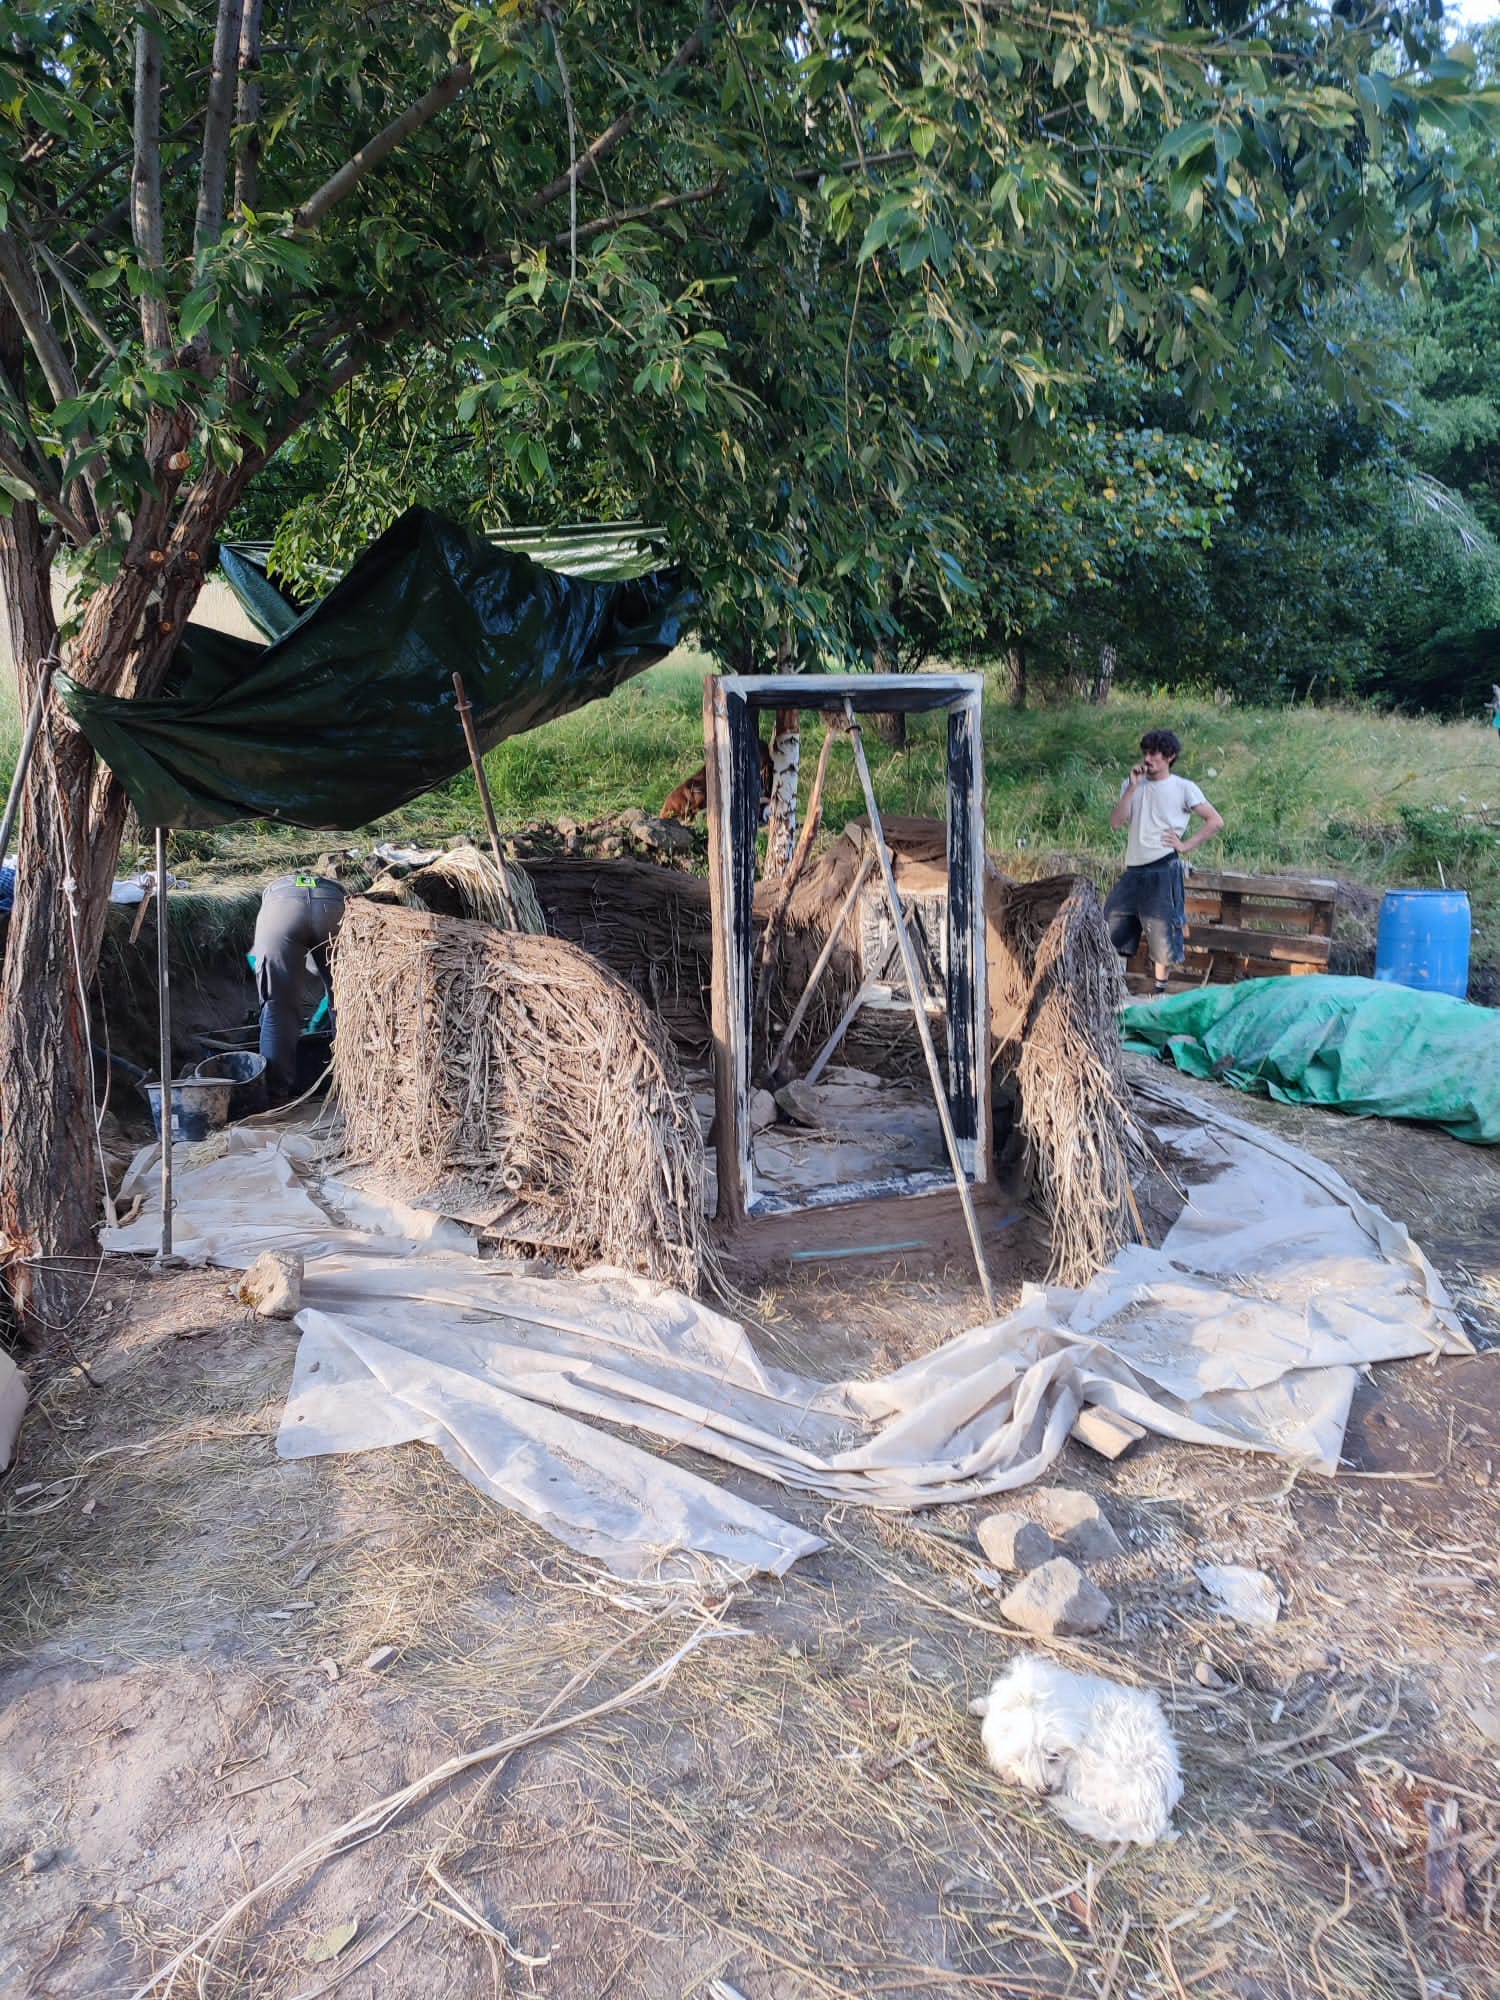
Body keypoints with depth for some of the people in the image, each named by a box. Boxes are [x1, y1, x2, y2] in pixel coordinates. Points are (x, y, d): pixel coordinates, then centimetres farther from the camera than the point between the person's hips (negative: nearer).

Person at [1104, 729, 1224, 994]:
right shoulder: (1131, 785, 10)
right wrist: (1133, 787, -8)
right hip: (1133, 869, 5)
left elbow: (1216, 822, -2)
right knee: (1112, 929, 6)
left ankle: (1160, 988, 14)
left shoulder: (1183, 788, -2)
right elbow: (1116, 823, -3)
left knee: (1161, 931, 0)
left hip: (1163, 870, -5)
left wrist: (1185, 845, -8)